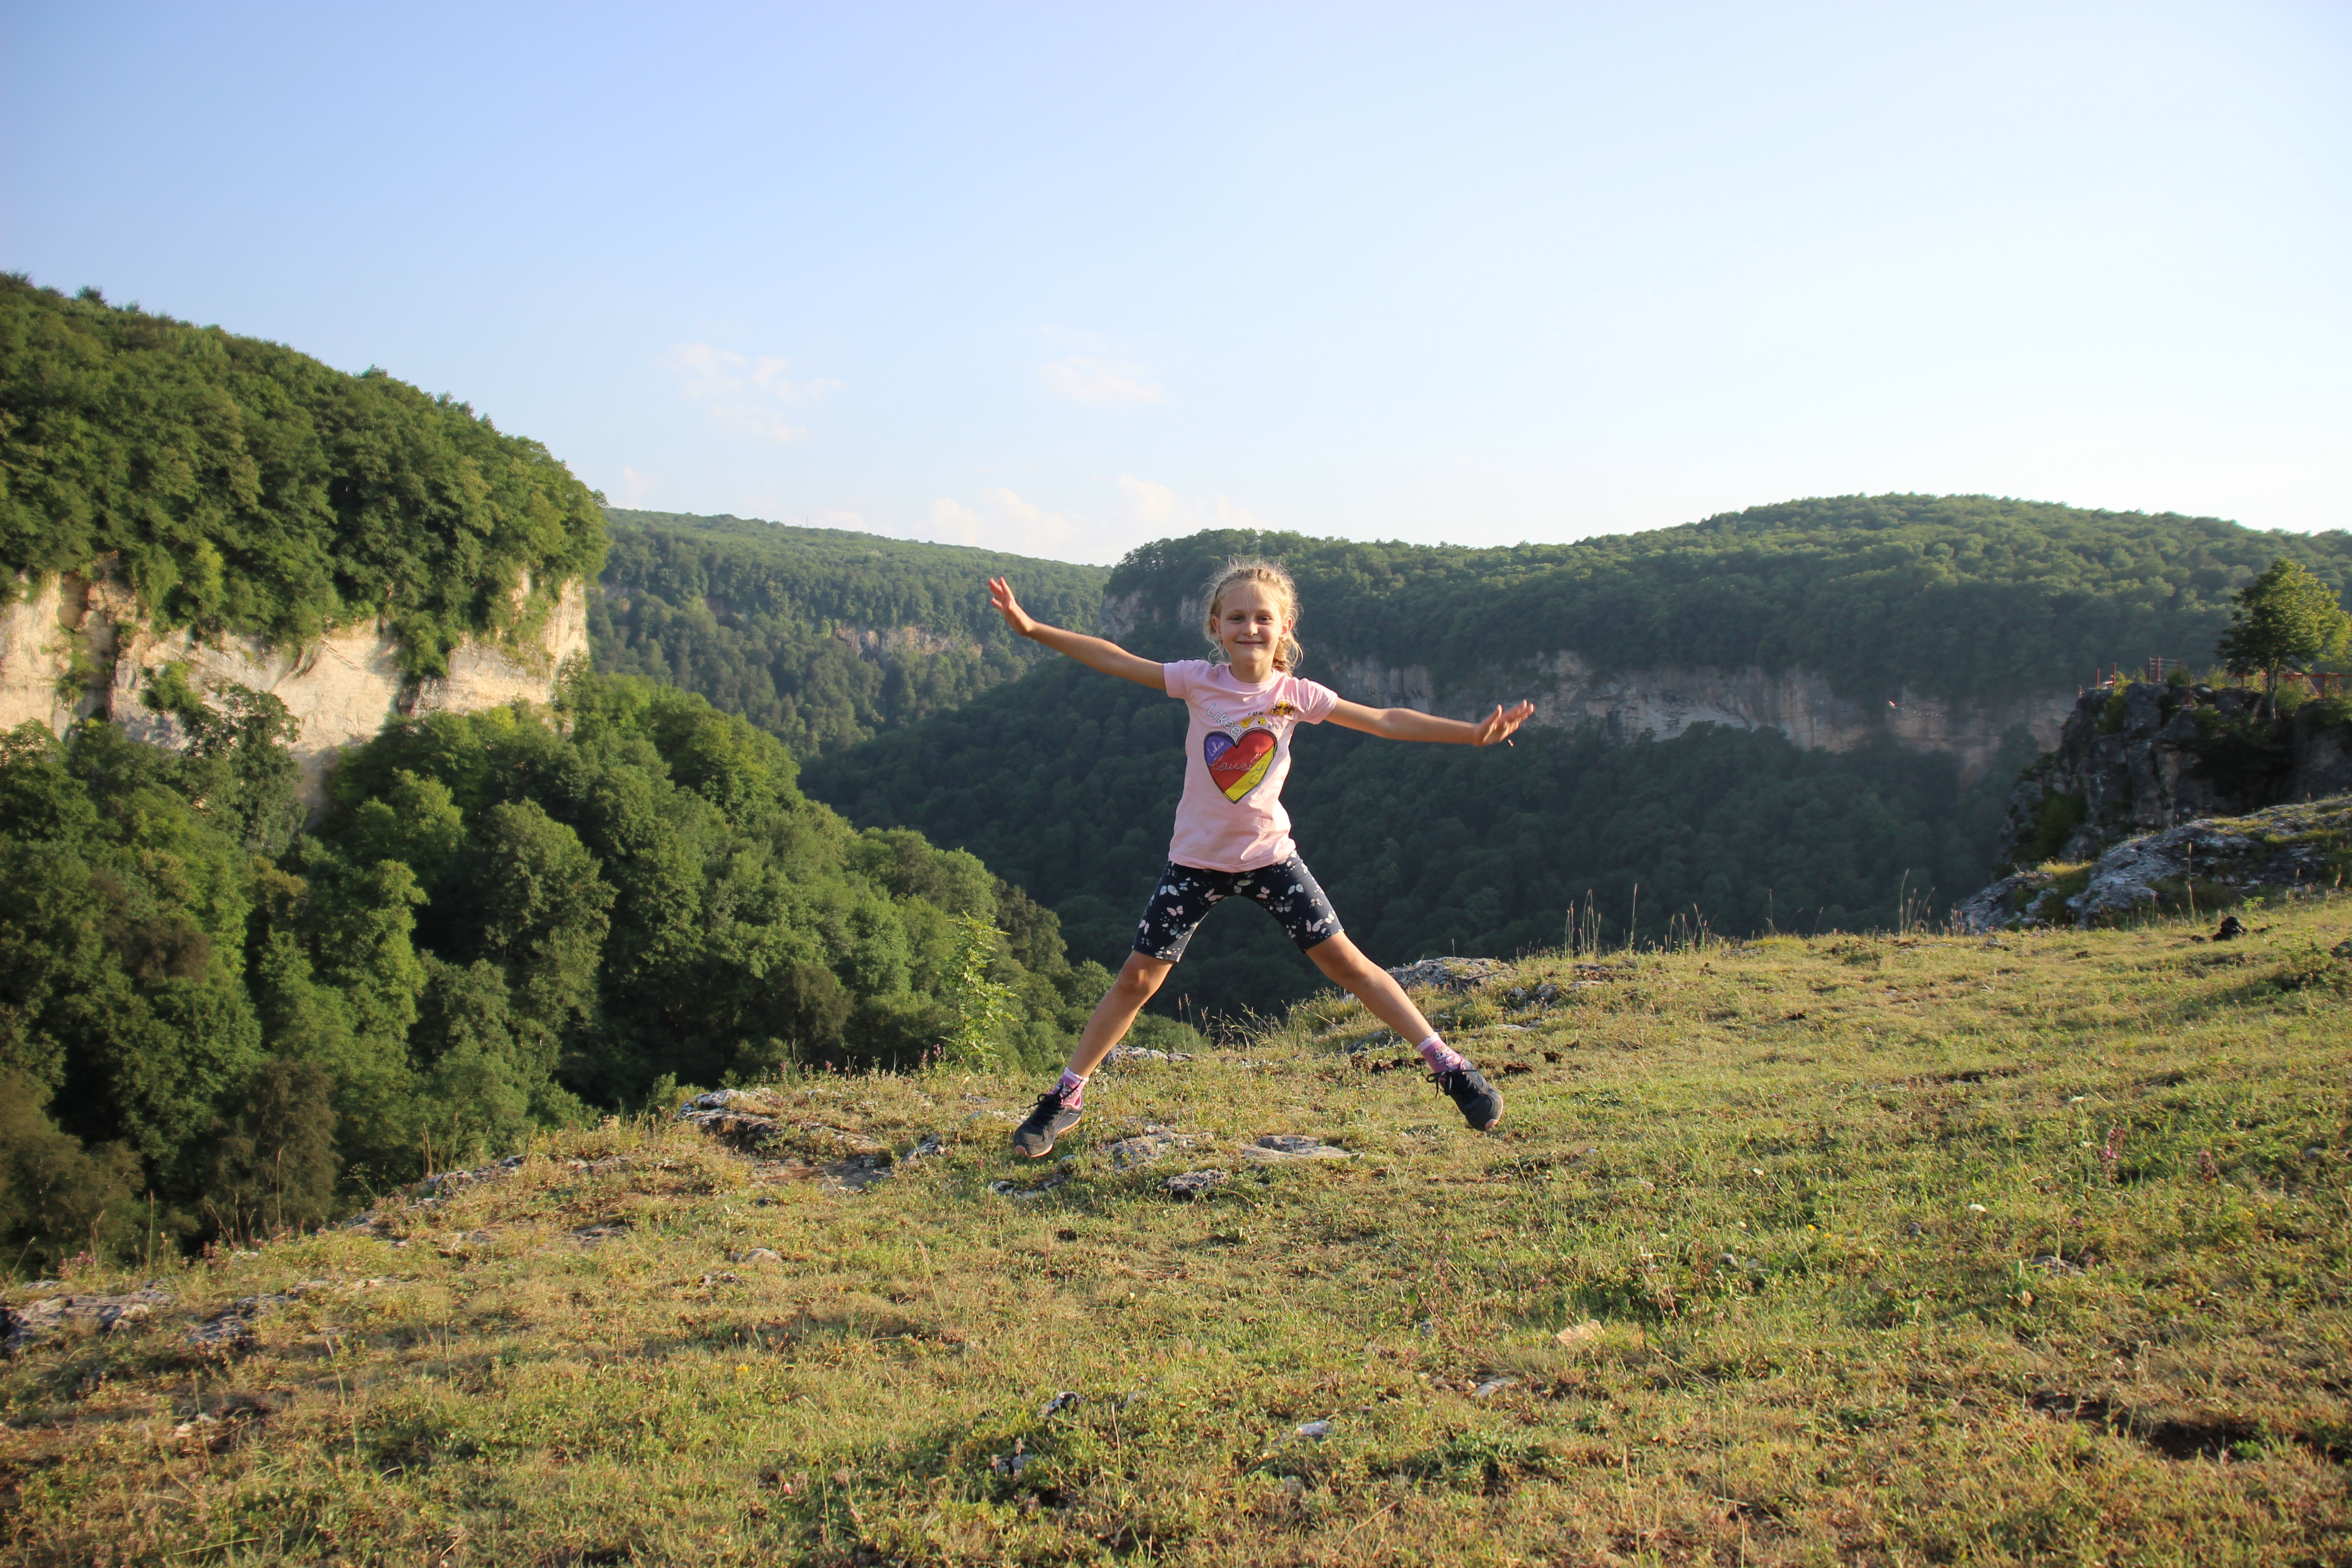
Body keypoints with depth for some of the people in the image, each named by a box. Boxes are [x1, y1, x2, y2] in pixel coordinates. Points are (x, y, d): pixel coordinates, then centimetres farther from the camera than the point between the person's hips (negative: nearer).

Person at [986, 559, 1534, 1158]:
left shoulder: (1295, 694, -7)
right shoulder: (1200, 682, -8)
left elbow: (1385, 721, -4)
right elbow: (1116, 661, -8)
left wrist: (1472, 733, -10)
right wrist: (1031, 627, -13)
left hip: (1269, 855, 0)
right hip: (1197, 858, 0)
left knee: (1343, 959, -2)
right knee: (1138, 976, -1)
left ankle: (1448, 1066, 8)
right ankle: (1066, 1097, 13)